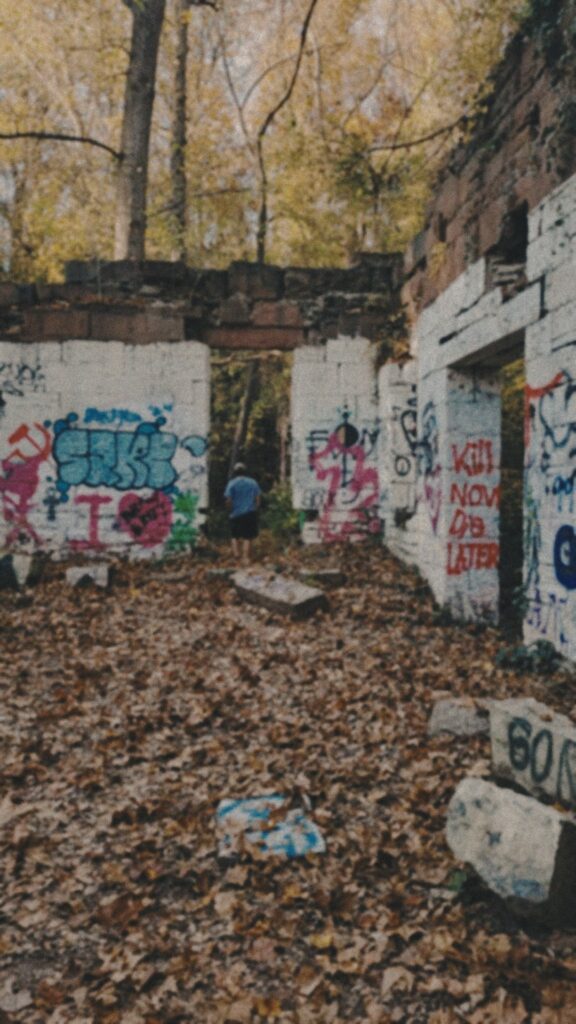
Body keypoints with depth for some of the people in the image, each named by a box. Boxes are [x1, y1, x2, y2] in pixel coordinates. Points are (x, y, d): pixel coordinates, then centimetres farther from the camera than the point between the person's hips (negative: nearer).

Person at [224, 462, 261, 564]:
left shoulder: (232, 483, -5)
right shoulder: (253, 482, 4)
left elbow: (228, 500, -11)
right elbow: (258, 498, 1)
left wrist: (230, 511, 5)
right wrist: (255, 509, 12)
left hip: (236, 514, -1)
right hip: (250, 514, 1)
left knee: (235, 536, 17)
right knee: (248, 537, 5)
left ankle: (236, 551, -3)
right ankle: (245, 557, 1)